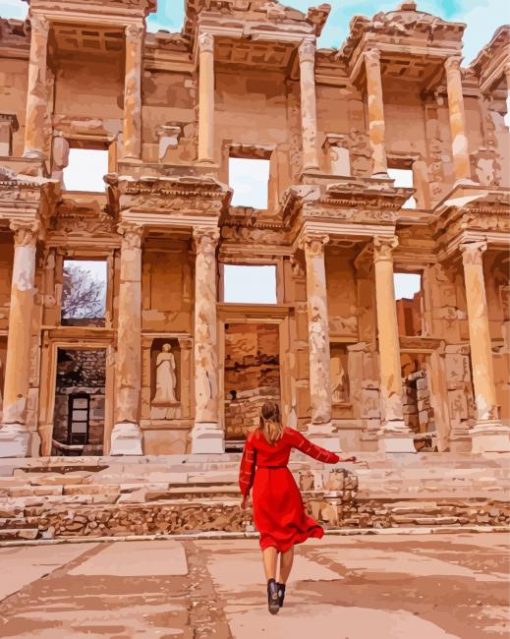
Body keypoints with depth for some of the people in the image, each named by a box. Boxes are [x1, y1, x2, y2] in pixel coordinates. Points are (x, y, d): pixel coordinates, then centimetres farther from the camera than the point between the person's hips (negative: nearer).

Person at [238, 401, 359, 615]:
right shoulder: (288, 434, 2)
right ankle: (281, 587, 14)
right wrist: (337, 458, 22)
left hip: (263, 486, 0)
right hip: (285, 484, 0)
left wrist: (244, 493, 14)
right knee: (287, 536, 11)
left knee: (269, 537, 2)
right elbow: (313, 449, 10)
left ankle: (271, 583, -20)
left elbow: (247, 467, 3)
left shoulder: (253, 437, 1)